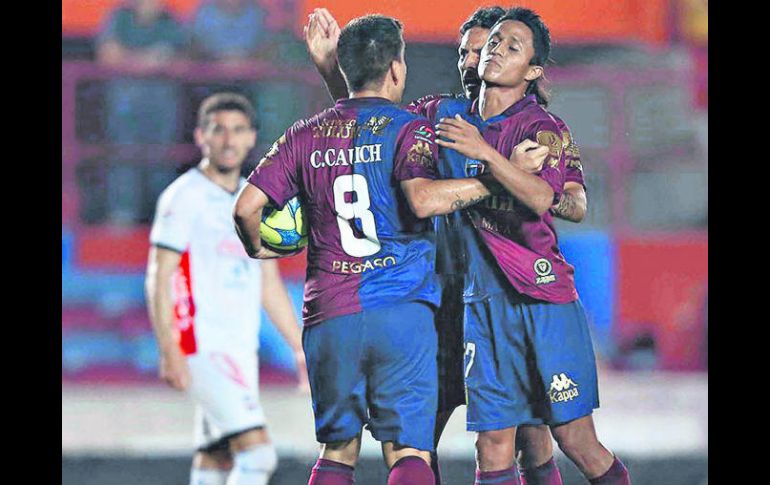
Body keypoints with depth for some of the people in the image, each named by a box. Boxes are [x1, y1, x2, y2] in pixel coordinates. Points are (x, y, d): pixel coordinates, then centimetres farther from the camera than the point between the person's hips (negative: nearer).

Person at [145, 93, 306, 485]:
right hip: (202, 347, -7)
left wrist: (301, 349, 19)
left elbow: (270, 286, 23)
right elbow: (159, 280, -11)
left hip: (242, 350, 7)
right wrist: (169, 352, -20)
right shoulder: (185, 196, -6)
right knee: (257, 453, -18)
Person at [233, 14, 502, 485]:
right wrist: (493, 182, -10)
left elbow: (246, 207, 8)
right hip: (402, 311, -4)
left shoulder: (306, 136, 12)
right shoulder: (409, 129, 0)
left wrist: (259, 248, 29)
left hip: (329, 317, 4)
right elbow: (422, 199, -19)